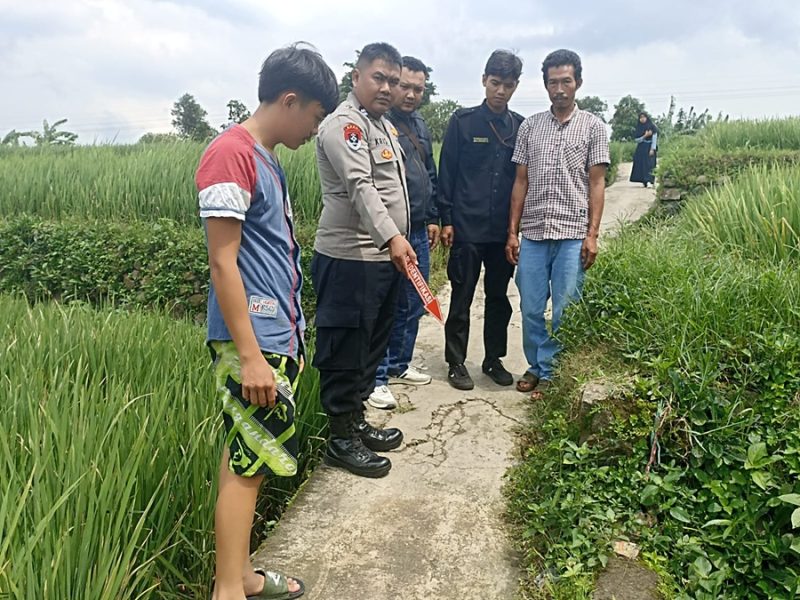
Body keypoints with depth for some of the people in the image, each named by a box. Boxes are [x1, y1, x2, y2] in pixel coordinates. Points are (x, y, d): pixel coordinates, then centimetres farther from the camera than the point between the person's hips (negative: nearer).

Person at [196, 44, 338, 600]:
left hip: (280, 335, 9)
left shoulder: (267, 158, 14)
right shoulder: (231, 153, -14)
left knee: (246, 457, 15)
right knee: (249, 464, -1)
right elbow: (223, 262, -18)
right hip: (253, 343, -9)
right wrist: (250, 356, -19)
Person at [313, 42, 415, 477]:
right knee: (345, 352, -1)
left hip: (384, 256, 10)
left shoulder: (382, 124, 19)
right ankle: (341, 439, 12)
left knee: (371, 346, 17)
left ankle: (356, 421, 31)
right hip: (349, 260, -10)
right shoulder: (344, 124, -12)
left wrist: (396, 241, 21)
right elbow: (361, 187, -27)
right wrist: (392, 237, -39)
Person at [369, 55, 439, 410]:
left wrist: (432, 218, 20)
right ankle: (376, 378, 8)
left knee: (413, 304, 15)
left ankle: (398, 365, 30)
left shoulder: (420, 125, 17)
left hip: (419, 233, 8)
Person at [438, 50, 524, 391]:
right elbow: (447, 174, -2)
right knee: (462, 299, 4)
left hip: (504, 230, 4)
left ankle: (494, 359, 27)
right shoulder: (462, 121, -1)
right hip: (467, 228, -3)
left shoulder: (520, 126, 8)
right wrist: (446, 219, -7)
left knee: (499, 297, 13)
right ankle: (456, 363, 17)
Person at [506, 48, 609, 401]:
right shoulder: (529, 126, 10)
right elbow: (521, 182, 10)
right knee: (531, 310, 7)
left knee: (564, 312, 2)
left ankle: (552, 375, 17)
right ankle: (536, 368, 25)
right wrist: (512, 232, 5)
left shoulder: (592, 127, 5)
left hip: (572, 236, -2)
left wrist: (592, 235, -6)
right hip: (533, 235, 2)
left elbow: (596, 183, 2)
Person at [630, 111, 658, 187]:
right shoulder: (638, 128, 11)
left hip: (649, 148, -4)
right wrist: (645, 136, -11)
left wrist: (652, 149, -16)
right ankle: (644, 181, -2)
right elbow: (636, 140, 4)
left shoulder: (652, 127, 0)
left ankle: (650, 180, -20)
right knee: (640, 164, -4)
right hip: (641, 149, 4)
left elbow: (654, 139, -5)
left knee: (649, 164, -13)